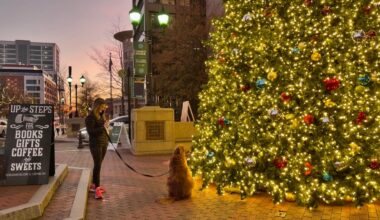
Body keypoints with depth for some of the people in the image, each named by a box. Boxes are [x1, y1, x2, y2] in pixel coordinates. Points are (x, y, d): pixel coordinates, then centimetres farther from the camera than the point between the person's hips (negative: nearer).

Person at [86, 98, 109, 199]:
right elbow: (91, 132, -17)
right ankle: (97, 189, -11)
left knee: (98, 165, 13)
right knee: (97, 165, -11)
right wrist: (103, 127, -18)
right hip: (96, 144, -8)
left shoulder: (101, 116, 12)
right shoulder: (90, 117, -11)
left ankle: (93, 185, 24)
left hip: (104, 143, 8)